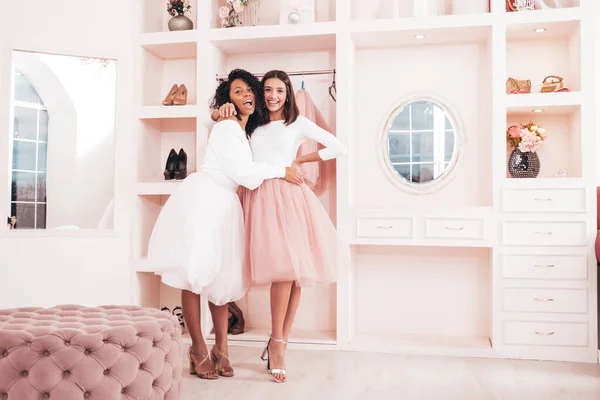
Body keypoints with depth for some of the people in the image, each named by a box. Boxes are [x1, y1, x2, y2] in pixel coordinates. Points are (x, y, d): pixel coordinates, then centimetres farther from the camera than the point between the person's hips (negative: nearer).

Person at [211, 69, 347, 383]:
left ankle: (279, 343, 5)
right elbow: (213, 118, 30)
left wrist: (300, 160, 8)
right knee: (283, 269, -15)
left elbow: (338, 148, 9)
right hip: (259, 197, 0)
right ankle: (277, 343, -3)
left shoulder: (298, 123, 11)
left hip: (288, 196, 0)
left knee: (294, 271, -7)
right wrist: (223, 110, 7)